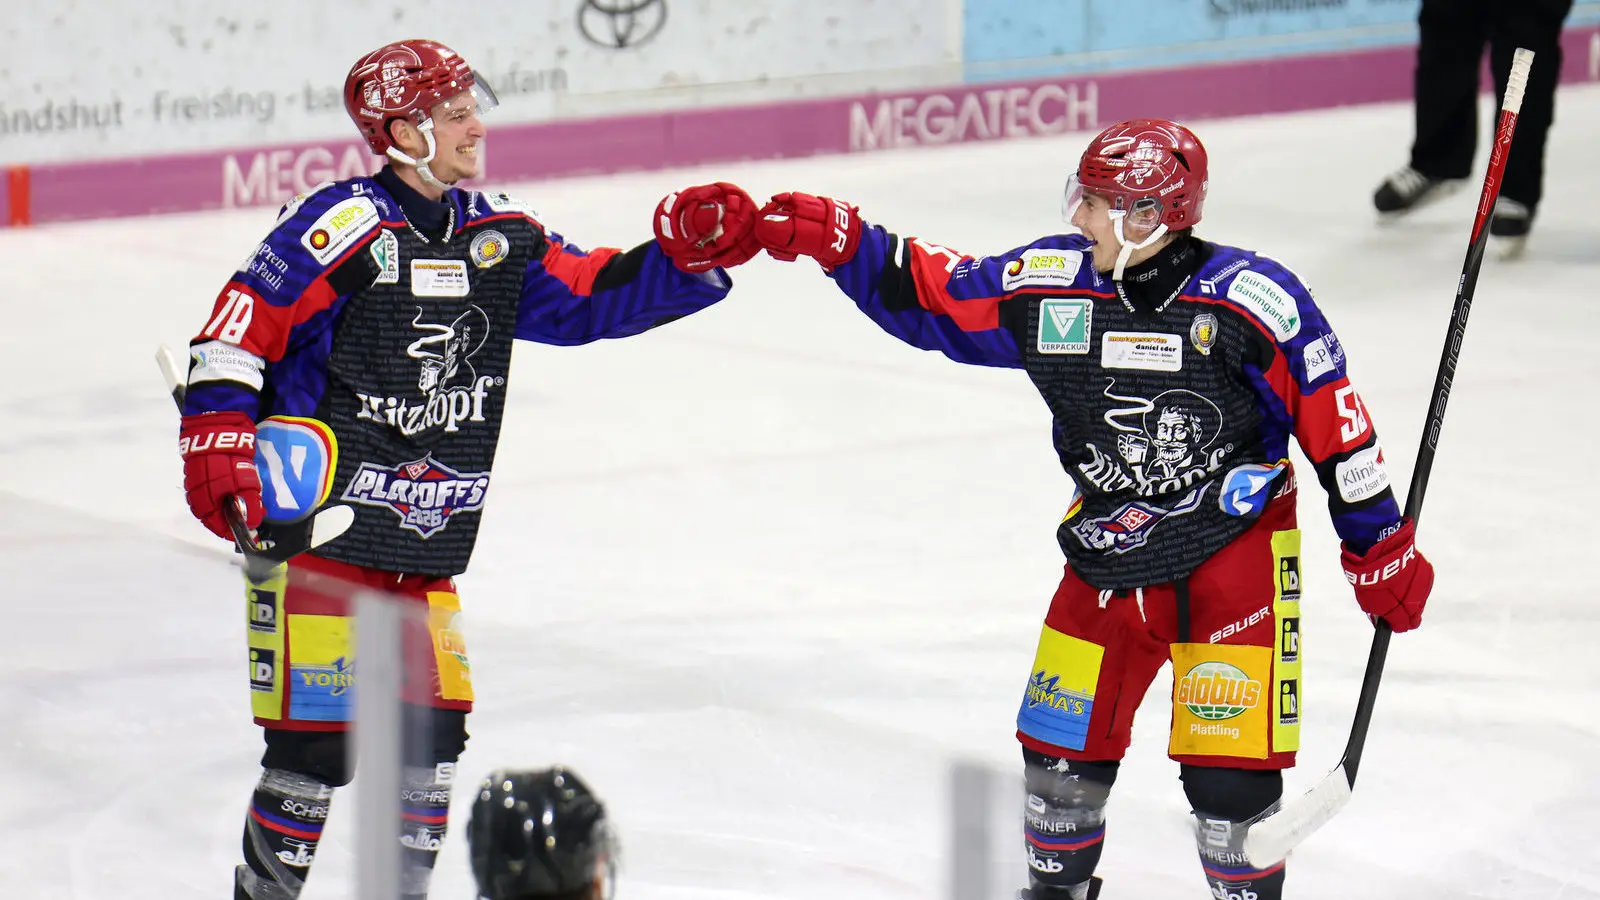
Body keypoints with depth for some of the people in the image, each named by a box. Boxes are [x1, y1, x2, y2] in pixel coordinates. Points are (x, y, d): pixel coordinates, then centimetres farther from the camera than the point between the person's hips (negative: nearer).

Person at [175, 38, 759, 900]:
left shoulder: (499, 233, 8)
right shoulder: (340, 227, -13)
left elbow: (593, 296, 11)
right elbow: (239, 326, -14)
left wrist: (685, 254, -3)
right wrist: (217, 437, -22)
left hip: (424, 546, 7)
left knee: (434, 720, 6)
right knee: (317, 732, -8)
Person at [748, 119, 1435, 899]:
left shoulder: (1250, 301, -18)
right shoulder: (1051, 286, -7)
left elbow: (1334, 424, -10)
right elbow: (929, 296, 6)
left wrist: (1381, 549, -4)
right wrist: (835, 240, -7)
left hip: (1233, 563, -5)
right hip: (1105, 565, 5)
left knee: (1228, 772, -9)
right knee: (1063, 748, 12)